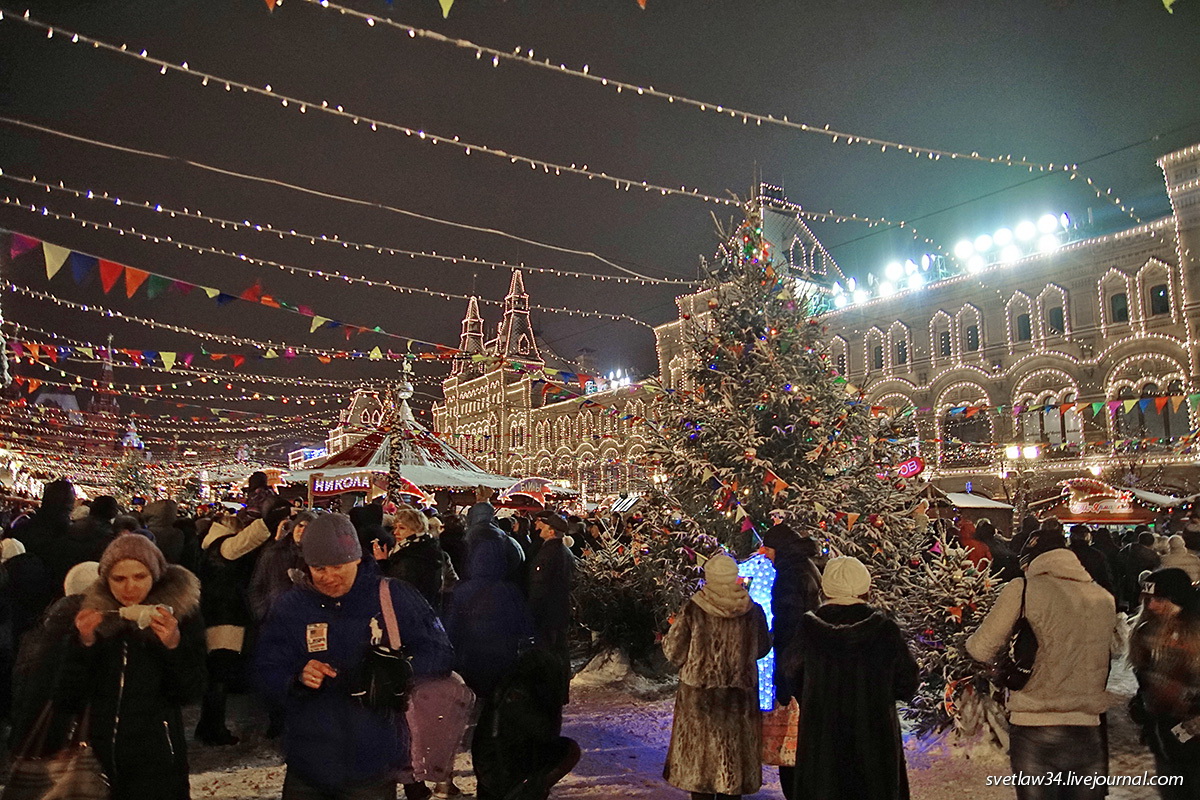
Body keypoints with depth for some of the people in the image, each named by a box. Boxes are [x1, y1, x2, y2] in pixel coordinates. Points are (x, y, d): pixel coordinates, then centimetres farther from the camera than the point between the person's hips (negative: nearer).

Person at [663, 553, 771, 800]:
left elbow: (674, 652, -9)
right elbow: (762, 648, 6)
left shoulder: (692, 610, -16)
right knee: (734, 748, 16)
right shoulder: (753, 611, -9)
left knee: (699, 748, 13)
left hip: (698, 696, -2)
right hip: (740, 696, 2)